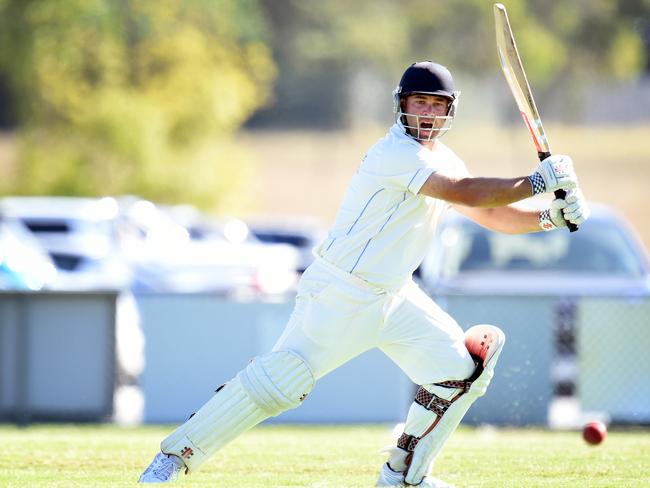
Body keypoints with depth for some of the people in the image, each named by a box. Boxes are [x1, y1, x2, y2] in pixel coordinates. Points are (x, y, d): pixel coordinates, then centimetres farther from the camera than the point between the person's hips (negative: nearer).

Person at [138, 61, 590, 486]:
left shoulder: (441, 159, 10)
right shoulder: (397, 153, -19)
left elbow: (490, 214, 14)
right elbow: (467, 194, -28)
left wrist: (549, 217, -1)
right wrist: (537, 183, -24)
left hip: (394, 296, 9)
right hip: (340, 293, -9)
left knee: (461, 368, 2)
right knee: (281, 379, -17)